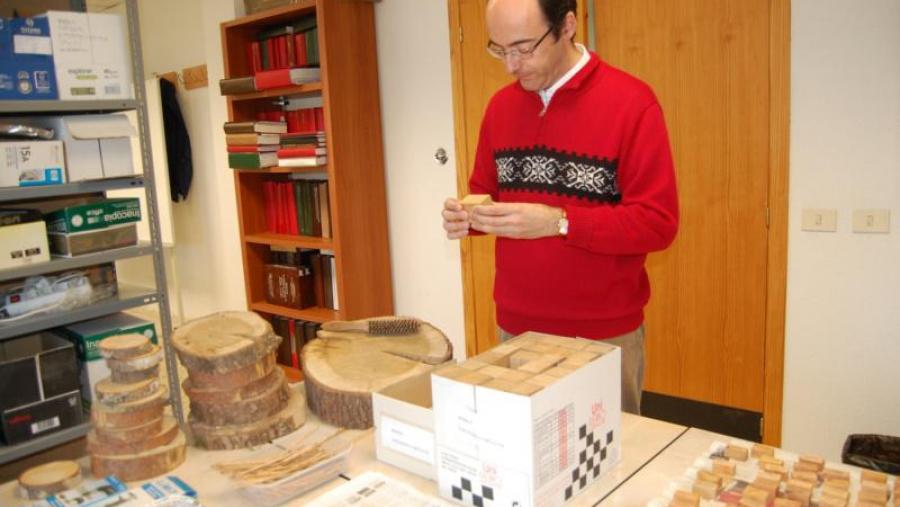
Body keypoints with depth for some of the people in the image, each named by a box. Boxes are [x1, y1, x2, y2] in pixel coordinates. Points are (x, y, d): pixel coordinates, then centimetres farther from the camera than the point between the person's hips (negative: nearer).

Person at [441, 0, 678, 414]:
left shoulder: (631, 102, -12)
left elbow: (659, 222, -15)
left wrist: (559, 222, -25)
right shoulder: (500, 105, 6)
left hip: (605, 336, -4)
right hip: (515, 328, 5)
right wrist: (469, 215, -8)